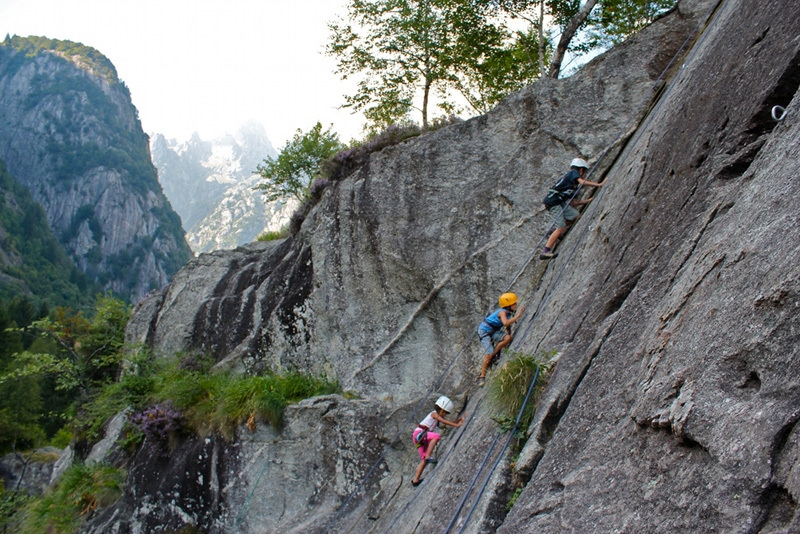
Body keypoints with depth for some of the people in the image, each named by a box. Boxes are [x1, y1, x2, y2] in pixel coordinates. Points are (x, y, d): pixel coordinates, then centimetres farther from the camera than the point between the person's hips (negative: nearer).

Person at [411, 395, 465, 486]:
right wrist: (456, 425, -20)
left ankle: (415, 480, 2)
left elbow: (449, 423, 17)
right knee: (437, 436, -31)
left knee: (424, 460, 3)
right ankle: (428, 457, -35)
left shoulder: (438, 416, 22)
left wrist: (459, 419, 3)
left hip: (422, 438, 10)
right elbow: (444, 421, -15)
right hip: (419, 433, -10)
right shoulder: (434, 414, -3)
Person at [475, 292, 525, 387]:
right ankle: (482, 376, -10)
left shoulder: (508, 313, 3)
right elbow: (506, 323, -42)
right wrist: (518, 315, -39)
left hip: (493, 331, 8)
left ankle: (493, 356, -1)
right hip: (484, 331, -8)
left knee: (507, 338, -16)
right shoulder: (502, 312, -23)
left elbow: (508, 326, 13)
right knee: (489, 353, -18)